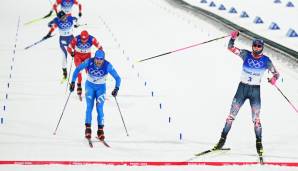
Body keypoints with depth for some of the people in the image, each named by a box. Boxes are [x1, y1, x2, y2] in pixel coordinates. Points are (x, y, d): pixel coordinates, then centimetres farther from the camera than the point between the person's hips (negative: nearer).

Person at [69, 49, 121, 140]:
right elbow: (78, 69, -8)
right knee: (89, 106, -15)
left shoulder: (107, 66, -25)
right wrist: (73, 82, -13)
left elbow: (117, 78, -20)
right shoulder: (89, 62, -22)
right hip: (90, 86, 1)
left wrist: (116, 88, -35)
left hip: (101, 87, -1)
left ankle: (100, 130, -3)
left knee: (100, 108, -12)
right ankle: (88, 128, -11)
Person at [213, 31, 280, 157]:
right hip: (242, 88, 1)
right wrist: (233, 38, -22)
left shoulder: (266, 60, -4)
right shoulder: (246, 55, -3)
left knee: (256, 118, -5)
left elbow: (276, 73, 3)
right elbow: (230, 48, -3)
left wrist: (274, 78, -20)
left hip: (255, 91, -1)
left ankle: (259, 143, 6)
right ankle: (223, 138, 9)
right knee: (231, 115, 1)